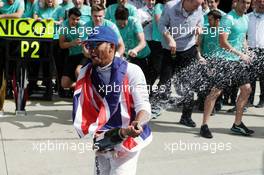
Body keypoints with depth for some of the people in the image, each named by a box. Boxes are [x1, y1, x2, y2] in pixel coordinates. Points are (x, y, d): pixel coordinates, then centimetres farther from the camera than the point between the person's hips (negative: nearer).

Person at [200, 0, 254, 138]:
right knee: (216, 91, -7)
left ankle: (237, 124, 18)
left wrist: (246, 54, 11)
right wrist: (240, 54, -20)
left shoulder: (245, 19, 13)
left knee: (246, 89, 6)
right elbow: (223, 42, -20)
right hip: (227, 60, -8)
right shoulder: (228, 19, -14)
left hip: (240, 60, 9)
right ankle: (204, 125, 0)